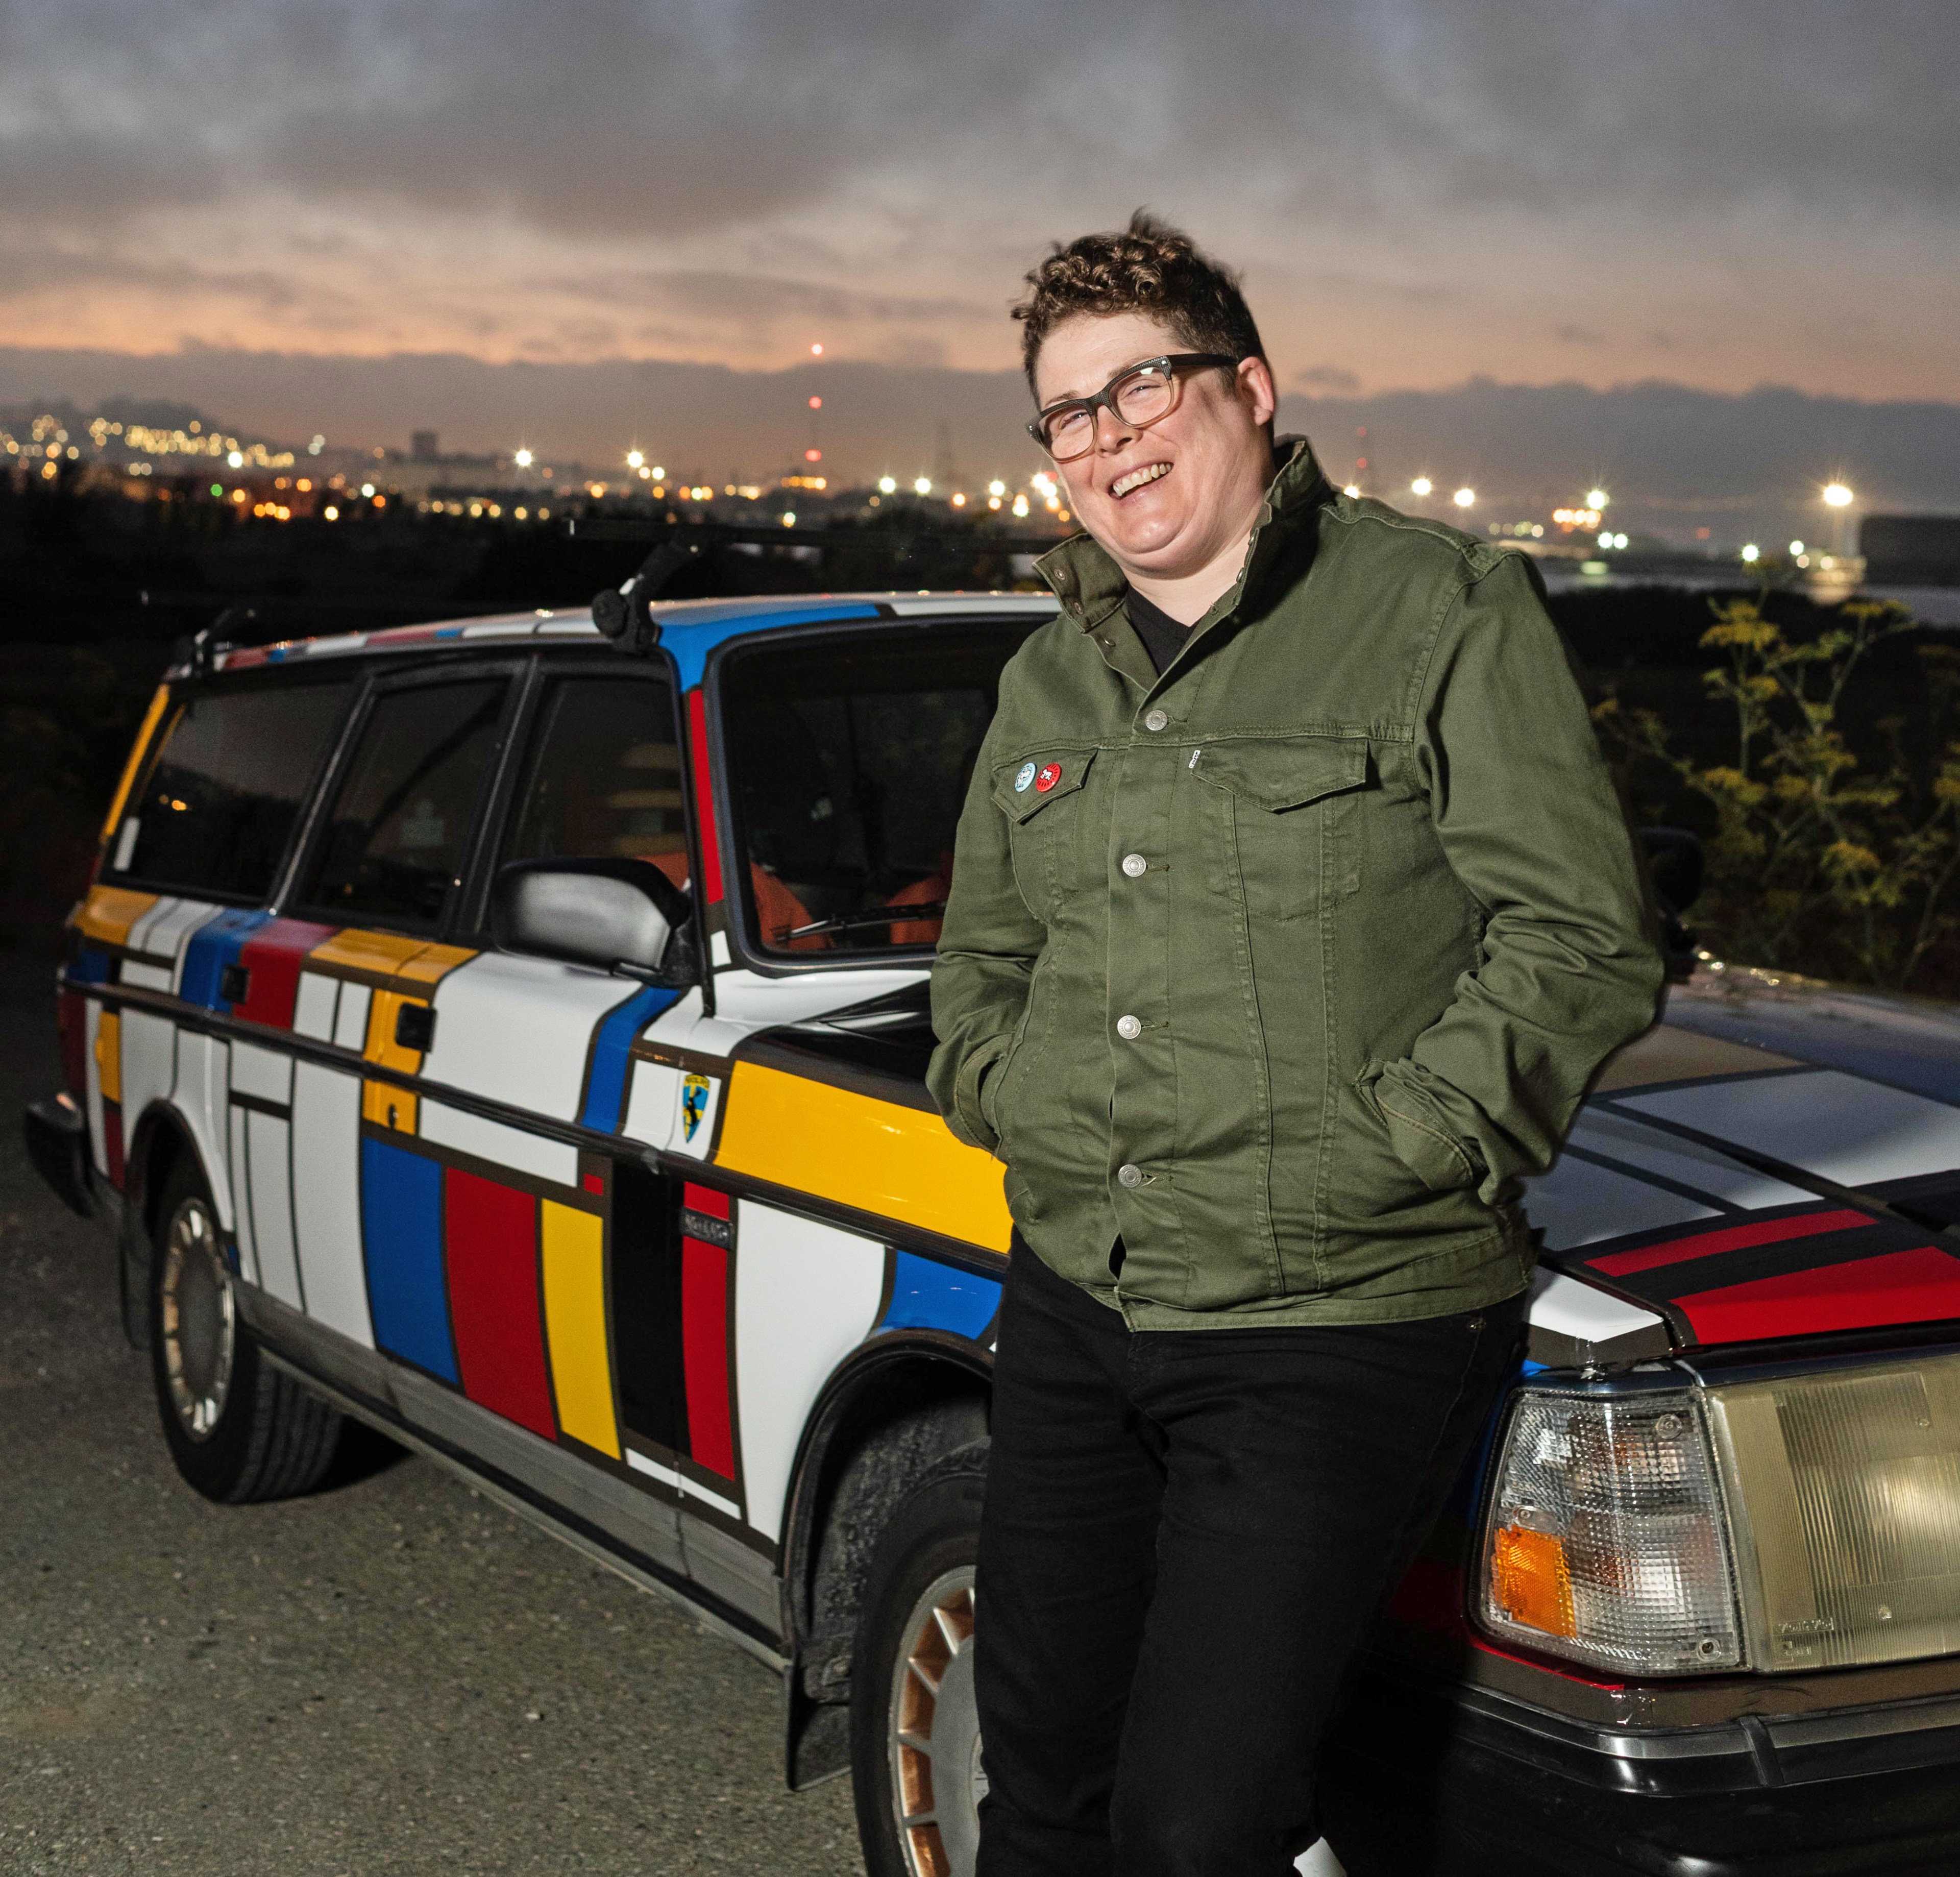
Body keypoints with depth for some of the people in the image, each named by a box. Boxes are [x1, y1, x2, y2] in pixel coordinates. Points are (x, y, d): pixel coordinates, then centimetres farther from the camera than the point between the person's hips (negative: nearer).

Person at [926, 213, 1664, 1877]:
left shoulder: (1443, 609, -5)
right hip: (1075, 1303, 6)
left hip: (1341, 1323, -6)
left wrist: (1385, 1155, -15)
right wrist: (997, 1091, 7)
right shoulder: (1047, 681, 15)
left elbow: (1585, 937, -10)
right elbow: (983, 950, 26)